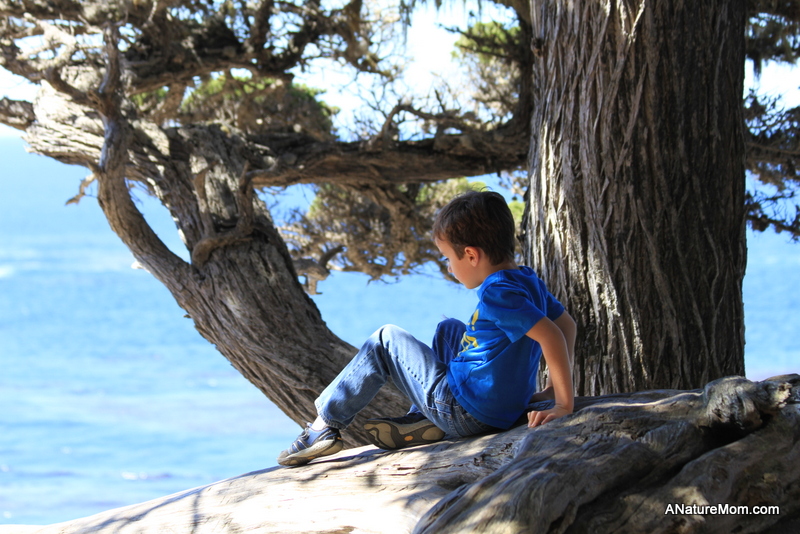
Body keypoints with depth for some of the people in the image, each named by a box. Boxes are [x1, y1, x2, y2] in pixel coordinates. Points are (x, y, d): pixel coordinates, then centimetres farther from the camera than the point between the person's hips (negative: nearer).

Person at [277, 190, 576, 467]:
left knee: (385, 341, 5)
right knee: (448, 330, 29)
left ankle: (326, 424, 9)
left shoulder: (497, 294, -23)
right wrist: (552, 391, 13)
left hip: (467, 413, -9)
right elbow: (566, 324, 15)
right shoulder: (528, 281, 5)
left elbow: (551, 336, -32)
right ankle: (423, 420, 18)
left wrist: (563, 405, -26)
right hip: (508, 406, 9)